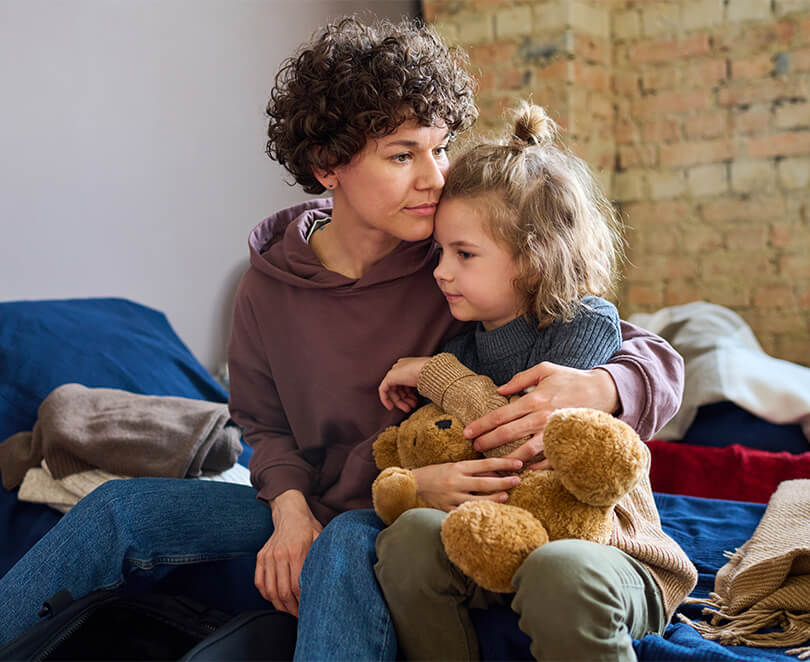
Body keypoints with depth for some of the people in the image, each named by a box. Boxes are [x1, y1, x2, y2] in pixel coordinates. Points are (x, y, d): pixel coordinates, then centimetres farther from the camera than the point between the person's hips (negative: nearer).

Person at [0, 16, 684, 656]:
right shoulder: (269, 286, -4)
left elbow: (658, 358, -15)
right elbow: (267, 423, 11)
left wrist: (595, 387, -40)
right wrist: (290, 508, -11)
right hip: (316, 508, 4)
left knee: (347, 545, -38)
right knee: (120, 508, -5)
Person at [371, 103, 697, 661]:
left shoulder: (588, 323, -12)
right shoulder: (461, 342, 5)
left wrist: (437, 375, -13)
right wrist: (417, 482, -18)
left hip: (601, 545, -5)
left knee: (559, 572, -38)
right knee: (412, 533, -24)